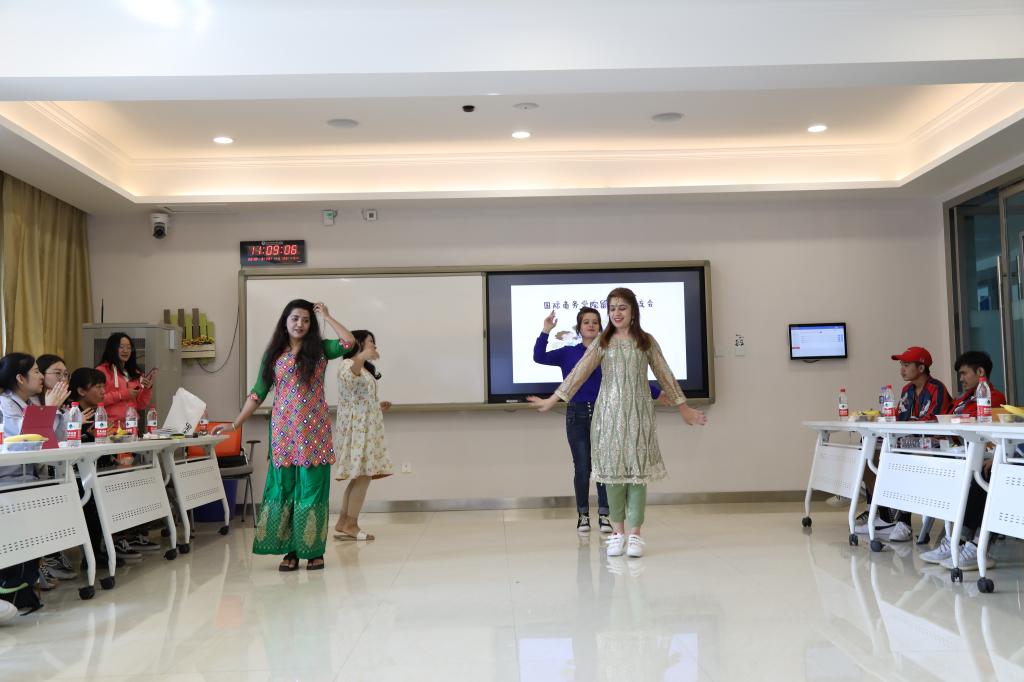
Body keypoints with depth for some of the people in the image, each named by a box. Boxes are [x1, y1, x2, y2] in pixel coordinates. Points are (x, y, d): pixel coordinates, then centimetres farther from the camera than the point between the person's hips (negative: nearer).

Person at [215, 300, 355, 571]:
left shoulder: (320, 349, 4)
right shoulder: (274, 354, 8)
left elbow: (350, 342, -14)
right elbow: (258, 393, 9)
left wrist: (326, 316, -5)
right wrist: (235, 424, 5)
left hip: (314, 431, -2)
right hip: (284, 431, 2)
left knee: (312, 488, 0)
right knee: (283, 488, 3)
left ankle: (314, 550, 10)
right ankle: (290, 550, 12)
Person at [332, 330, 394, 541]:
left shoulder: (364, 369, 21)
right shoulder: (348, 364, -8)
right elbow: (347, 378, -34)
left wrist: (377, 407, 17)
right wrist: (361, 358, -48)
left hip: (365, 428, 10)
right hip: (356, 428, -10)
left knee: (359, 477, 7)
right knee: (363, 476, -11)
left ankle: (342, 524, 10)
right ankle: (350, 525, -6)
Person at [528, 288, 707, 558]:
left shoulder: (646, 342, 5)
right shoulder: (602, 343, 5)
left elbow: (664, 375, 9)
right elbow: (579, 372, 1)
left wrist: (683, 407, 11)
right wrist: (552, 400, -4)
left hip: (638, 412, 0)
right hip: (609, 412, 1)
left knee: (638, 469, -1)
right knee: (613, 468, 3)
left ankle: (635, 533, 5)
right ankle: (617, 531, 13)